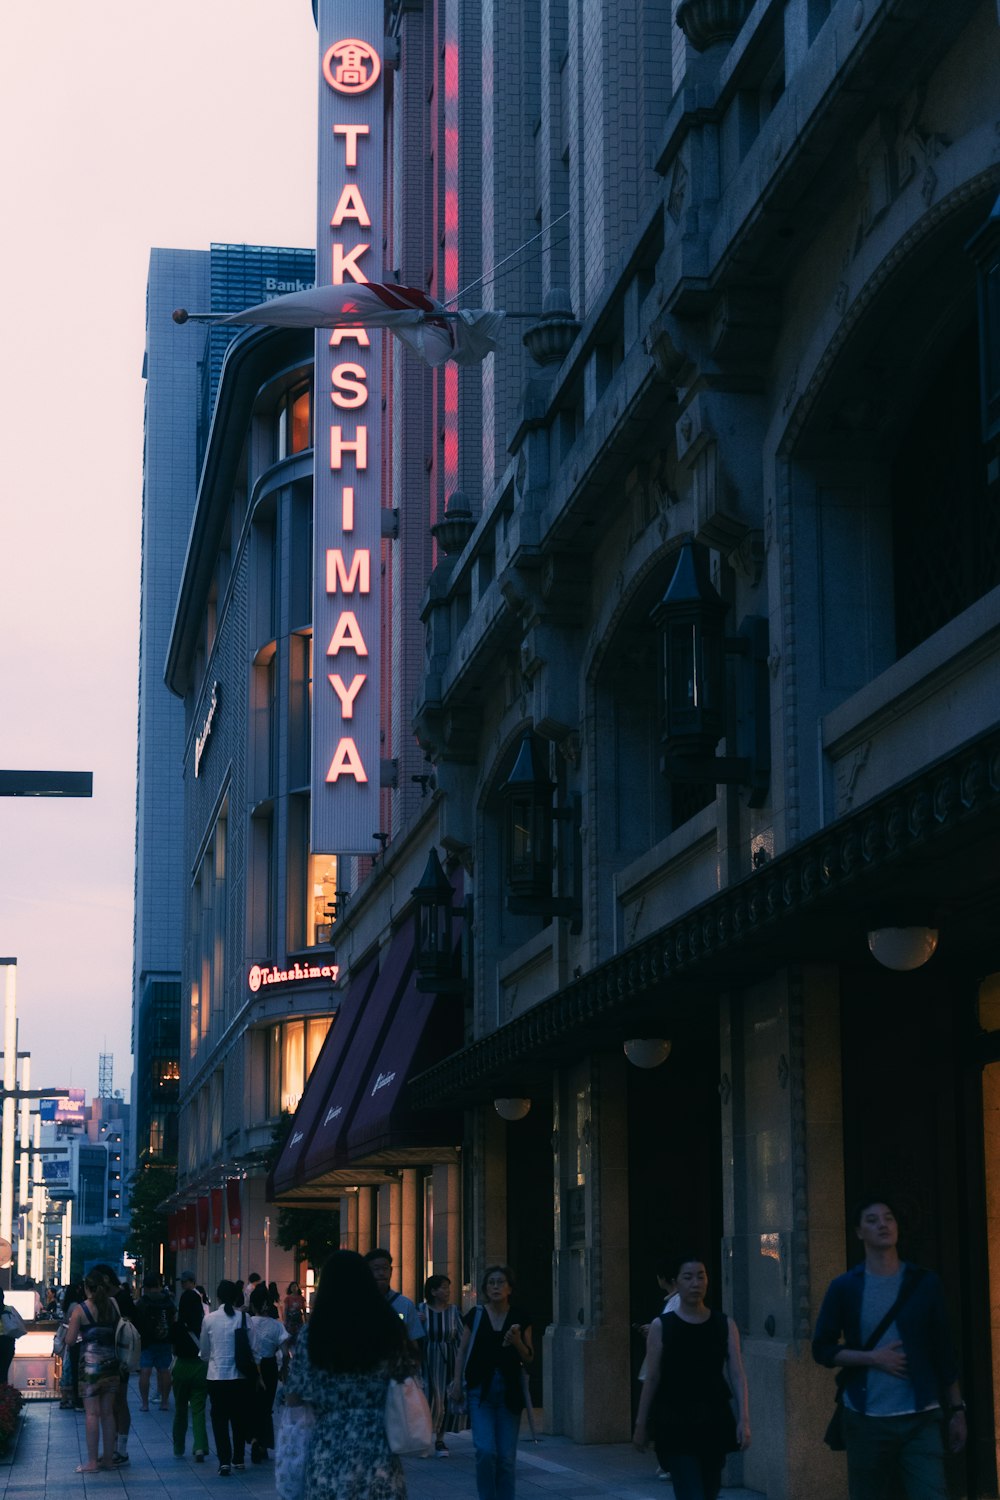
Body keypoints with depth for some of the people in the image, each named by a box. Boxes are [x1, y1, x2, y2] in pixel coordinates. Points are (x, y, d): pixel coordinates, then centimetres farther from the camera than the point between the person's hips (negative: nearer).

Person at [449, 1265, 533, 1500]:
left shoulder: (520, 1318, 4)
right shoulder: (475, 1315, 2)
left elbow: (529, 1359, 6)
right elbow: (462, 1351, 8)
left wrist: (517, 1342, -14)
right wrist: (457, 1381, -2)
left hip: (509, 1392, 1)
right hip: (480, 1390, -1)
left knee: (506, 1457, 2)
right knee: (485, 1451, -14)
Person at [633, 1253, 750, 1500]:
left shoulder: (725, 1325, 3)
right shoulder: (661, 1326, -3)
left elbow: (737, 1375, 0)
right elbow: (652, 1379, 0)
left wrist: (744, 1420, -9)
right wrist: (640, 1424, 2)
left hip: (714, 1421, 3)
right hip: (675, 1423, -3)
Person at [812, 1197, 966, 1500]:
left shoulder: (924, 1283, 6)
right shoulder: (844, 1288, 2)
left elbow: (943, 1352, 9)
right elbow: (822, 1349, 3)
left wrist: (957, 1409, 7)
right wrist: (873, 1357, -10)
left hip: (921, 1419, 0)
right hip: (866, 1419, 0)